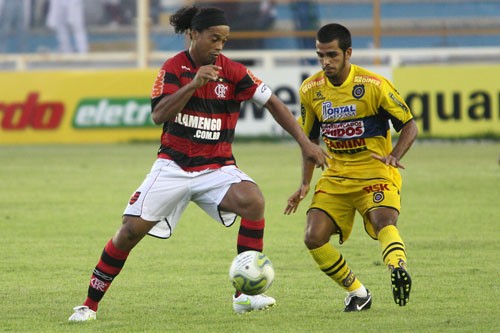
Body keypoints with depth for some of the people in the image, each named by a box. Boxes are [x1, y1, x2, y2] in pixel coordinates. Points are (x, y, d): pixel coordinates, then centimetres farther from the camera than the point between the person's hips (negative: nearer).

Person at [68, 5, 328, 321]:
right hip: (173, 165, 0)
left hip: (216, 167, 0)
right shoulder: (174, 68, -5)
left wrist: (305, 143, -8)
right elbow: (158, 115, -17)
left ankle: (245, 295, -23)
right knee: (131, 231, -6)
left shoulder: (232, 71, -5)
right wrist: (193, 84, -28)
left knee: (254, 201, -29)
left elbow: (273, 103, -2)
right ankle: (90, 305, 10)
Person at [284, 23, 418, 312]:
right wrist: (306, 184, 8)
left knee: (383, 221, -34)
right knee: (314, 239, -11)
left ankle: (398, 269, -60)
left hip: (375, 172, -5)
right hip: (336, 176, 5)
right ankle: (358, 293, 5)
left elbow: (410, 126, -5)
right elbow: (310, 138, 16)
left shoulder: (374, 85, -11)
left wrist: (394, 157, -24)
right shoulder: (311, 90, 2)